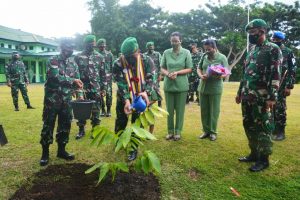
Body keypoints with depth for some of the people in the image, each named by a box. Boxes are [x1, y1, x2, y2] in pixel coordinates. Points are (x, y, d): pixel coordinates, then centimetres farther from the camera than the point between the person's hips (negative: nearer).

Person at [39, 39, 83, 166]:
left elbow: (77, 80, 9)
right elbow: (56, 77, -21)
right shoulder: (53, 61, -7)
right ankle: (45, 152, 13)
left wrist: (80, 94, -3)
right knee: (48, 125, 1)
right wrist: (72, 81, -22)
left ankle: (61, 150, 22)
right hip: (52, 99, -5)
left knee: (65, 124, 8)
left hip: (66, 100, 5)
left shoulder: (73, 63, 10)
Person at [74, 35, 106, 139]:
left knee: (95, 110, 6)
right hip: (82, 88, 0)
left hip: (96, 89, 0)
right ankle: (81, 130, 21)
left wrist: (103, 88, 0)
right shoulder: (78, 57, 2)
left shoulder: (100, 57, 4)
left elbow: (103, 74, 4)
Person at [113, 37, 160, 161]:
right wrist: (126, 101, -36)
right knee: (121, 121, 16)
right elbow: (121, 85, -24)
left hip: (140, 97, -1)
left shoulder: (147, 61, -16)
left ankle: (133, 148, 22)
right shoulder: (118, 64, -18)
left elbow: (151, 79, -21)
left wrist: (146, 92, -41)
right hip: (123, 98, 1)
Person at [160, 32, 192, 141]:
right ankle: (170, 131, 21)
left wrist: (177, 72, -15)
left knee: (180, 109, 5)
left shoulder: (186, 52, 0)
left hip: (181, 85, -1)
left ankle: (178, 131, 19)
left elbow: (189, 69, -1)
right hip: (168, 85, 2)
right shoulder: (166, 52, 4)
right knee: (169, 109, 7)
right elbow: (162, 68, 7)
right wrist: (168, 74, -14)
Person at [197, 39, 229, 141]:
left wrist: (220, 76, -26)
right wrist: (201, 75, -9)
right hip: (203, 87, 4)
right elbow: (199, 68, 13)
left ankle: (213, 132, 17)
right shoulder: (204, 56, 7)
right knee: (204, 110, 9)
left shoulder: (222, 57, -3)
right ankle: (206, 130, 23)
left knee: (214, 111, 4)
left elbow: (227, 73, -4)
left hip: (215, 88, -4)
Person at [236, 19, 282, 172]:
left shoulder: (273, 49, -6)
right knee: (248, 126, 13)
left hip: (261, 98, -8)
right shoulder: (251, 50, 17)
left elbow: (275, 76, -13)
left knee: (262, 128, 0)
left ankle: (263, 159, 13)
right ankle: (254, 153, 27)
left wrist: (272, 97, -20)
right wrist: (240, 92, 18)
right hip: (247, 97, 8)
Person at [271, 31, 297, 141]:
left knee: (280, 109, -2)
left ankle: (280, 132, 9)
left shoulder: (288, 52, 0)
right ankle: (273, 129, 20)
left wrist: (289, 86, -12)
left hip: (281, 86, -4)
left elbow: (292, 70, -4)